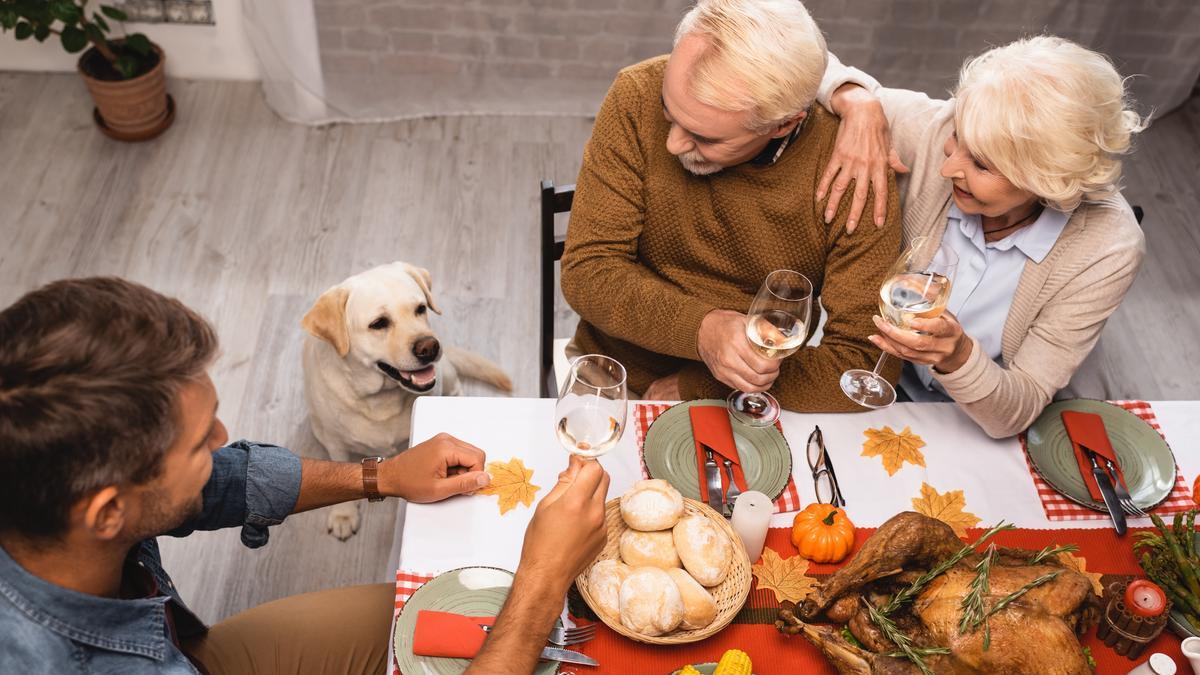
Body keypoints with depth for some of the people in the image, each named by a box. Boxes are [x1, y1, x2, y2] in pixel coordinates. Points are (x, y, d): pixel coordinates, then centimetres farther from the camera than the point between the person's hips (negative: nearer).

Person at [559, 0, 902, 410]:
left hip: (754, 408, 1)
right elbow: (587, 272, -14)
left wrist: (695, 386, -18)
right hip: (614, 378, 0)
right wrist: (702, 329, -30)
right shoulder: (638, 98, -15)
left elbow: (867, 365, -16)